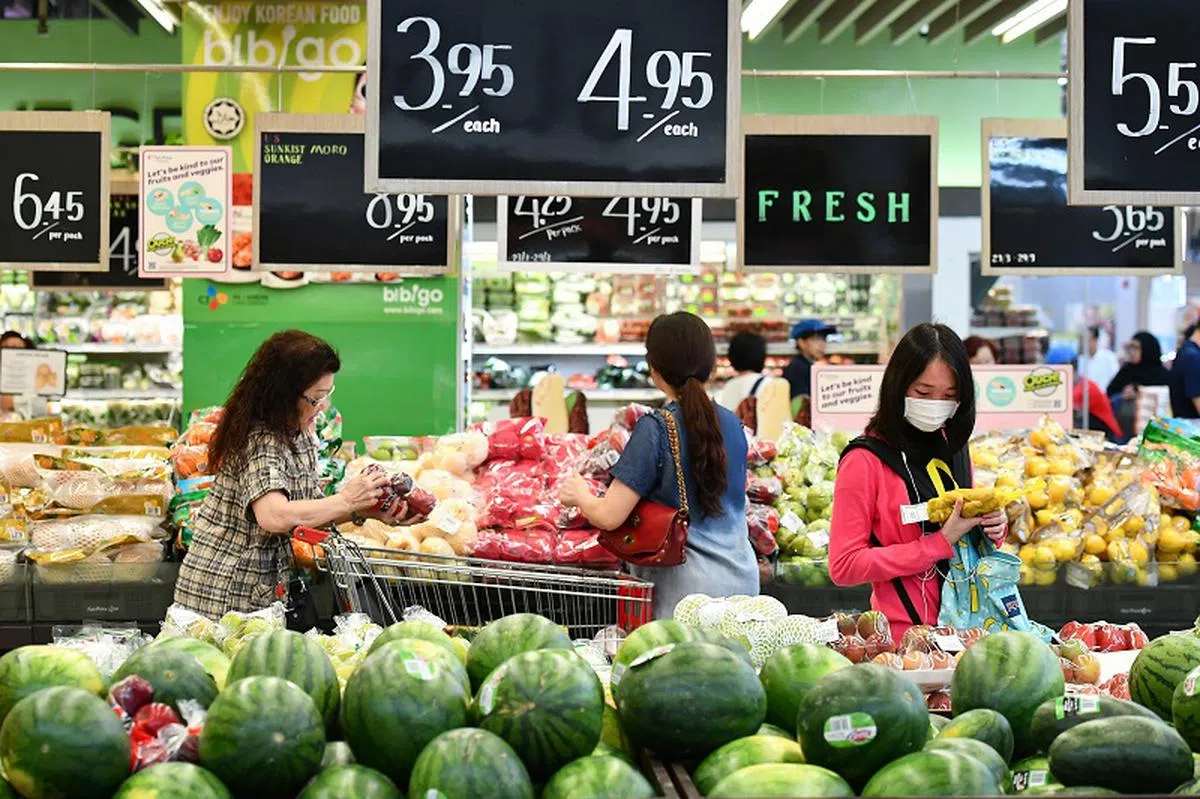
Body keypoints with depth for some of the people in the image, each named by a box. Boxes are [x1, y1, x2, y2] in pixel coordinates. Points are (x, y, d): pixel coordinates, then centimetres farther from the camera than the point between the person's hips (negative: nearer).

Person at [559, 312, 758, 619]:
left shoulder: (655, 429, -12)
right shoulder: (731, 423, 6)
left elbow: (608, 517, -14)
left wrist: (580, 495, 8)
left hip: (688, 584, -6)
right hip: (743, 578, 6)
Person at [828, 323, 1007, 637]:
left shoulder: (953, 447, 7)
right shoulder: (864, 460, -12)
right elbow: (844, 567, -17)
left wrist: (992, 527, -4)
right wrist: (941, 542, -20)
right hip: (905, 634, -6)